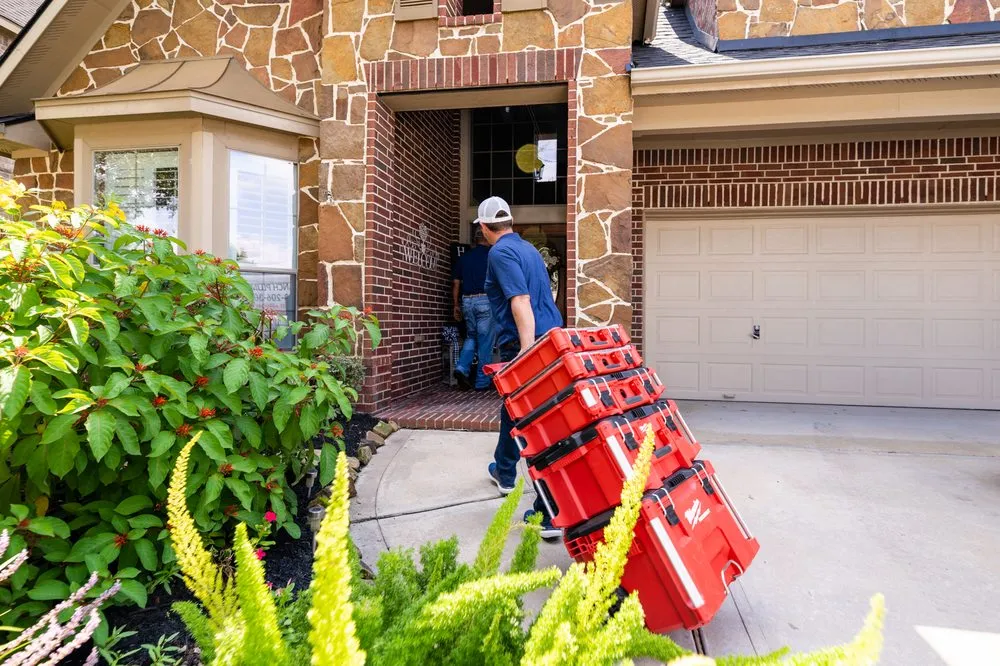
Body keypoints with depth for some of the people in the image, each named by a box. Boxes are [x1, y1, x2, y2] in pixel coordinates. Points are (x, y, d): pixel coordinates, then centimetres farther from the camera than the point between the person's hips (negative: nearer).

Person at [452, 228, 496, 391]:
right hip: (485, 300, -5)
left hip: (467, 301, 5)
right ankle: (483, 382, 6)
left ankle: (462, 368, 0)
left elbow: (456, 283, 11)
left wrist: (456, 305, 18)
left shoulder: (463, 257, 11)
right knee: (485, 341, 2)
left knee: (471, 336, 20)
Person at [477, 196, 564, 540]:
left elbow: (520, 301, -22)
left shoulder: (500, 253, -10)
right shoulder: (529, 248, 17)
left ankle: (549, 514, -3)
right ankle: (504, 470, 46)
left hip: (523, 344, -9)